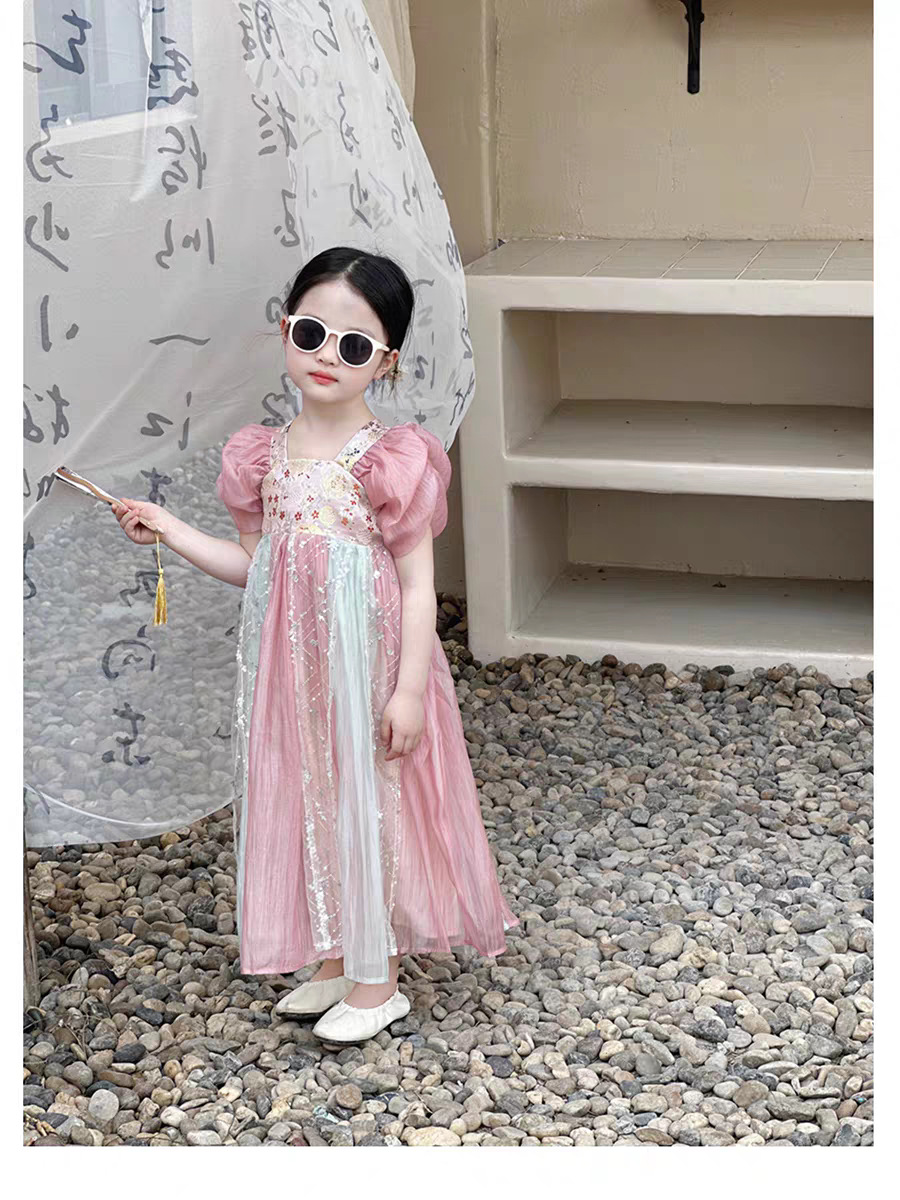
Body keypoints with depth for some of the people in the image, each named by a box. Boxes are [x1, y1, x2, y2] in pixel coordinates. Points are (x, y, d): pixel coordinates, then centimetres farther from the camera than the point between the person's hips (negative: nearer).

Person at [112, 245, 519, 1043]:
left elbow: (418, 586, -12)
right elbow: (254, 565, 11)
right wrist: (172, 532, 2)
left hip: (364, 661, -5)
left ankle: (376, 981, 19)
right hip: (289, 663, 6)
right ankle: (334, 961, 30)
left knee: (367, 804, 5)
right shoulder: (265, 457, 3)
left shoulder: (393, 460, -13)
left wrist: (410, 691, -15)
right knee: (304, 801, 13)